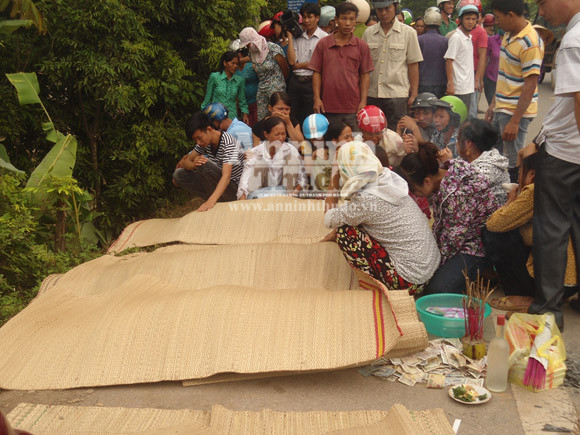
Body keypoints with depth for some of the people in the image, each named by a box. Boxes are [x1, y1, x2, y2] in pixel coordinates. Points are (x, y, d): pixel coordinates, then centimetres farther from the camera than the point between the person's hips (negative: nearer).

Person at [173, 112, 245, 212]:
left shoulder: (227, 142, -22)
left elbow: (226, 176, -33)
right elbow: (186, 162, 3)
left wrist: (211, 201, -47)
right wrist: (194, 164, -24)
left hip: (234, 188, -8)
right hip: (216, 185, 8)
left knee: (204, 163, -29)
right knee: (178, 175, -4)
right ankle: (216, 199, -6)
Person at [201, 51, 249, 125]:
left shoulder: (240, 80, 7)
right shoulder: (214, 77, 0)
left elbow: (242, 101, 16)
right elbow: (207, 98, 7)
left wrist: (245, 114, 3)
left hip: (232, 117, 2)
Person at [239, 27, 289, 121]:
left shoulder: (273, 49, -10)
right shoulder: (252, 53, 9)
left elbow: (286, 69, -2)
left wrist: (281, 83, 12)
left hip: (276, 89, -6)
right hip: (261, 90, 6)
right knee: (261, 120, 1)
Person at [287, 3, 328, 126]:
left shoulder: (324, 37, -3)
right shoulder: (297, 37, 11)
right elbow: (291, 61, 0)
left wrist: (298, 65, 0)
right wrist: (290, 37, 3)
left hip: (311, 82, -4)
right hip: (295, 82, 5)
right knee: (293, 119, 8)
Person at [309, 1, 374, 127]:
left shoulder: (362, 46, 6)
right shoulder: (323, 44, 5)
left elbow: (365, 75, 5)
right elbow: (316, 73, 5)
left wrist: (363, 102, -4)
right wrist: (317, 99, -3)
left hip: (353, 108, 0)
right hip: (328, 107, 0)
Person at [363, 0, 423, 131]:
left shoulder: (408, 33, 3)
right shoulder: (368, 33, 9)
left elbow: (413, 65, 2)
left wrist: (414, 94, -2)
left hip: (397, 95, -3)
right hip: (372, 94, 3)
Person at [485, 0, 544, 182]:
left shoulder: (530, 43, -18)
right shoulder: (508, 35, 10)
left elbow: (530, 85, -20)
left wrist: (514, 121, -22)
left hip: (516, 112, -9)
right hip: (501, 109, 10)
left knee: (514, 164, -2)